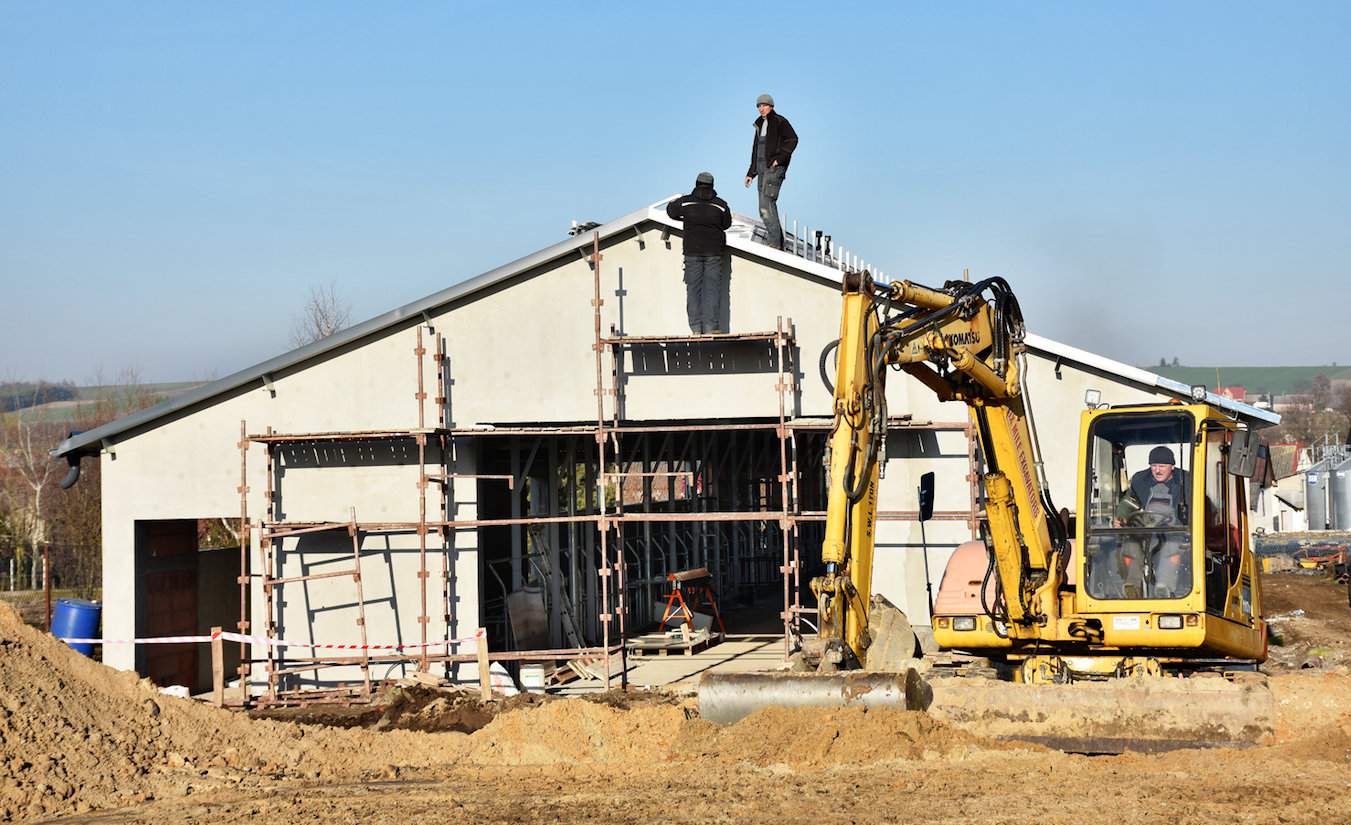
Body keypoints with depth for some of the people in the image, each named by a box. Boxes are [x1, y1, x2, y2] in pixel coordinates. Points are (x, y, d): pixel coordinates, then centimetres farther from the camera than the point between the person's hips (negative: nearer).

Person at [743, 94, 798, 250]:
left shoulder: (780, 122, -3)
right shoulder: (760, 125, 22)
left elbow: (792, 139, -15)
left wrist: (779, 158, -19)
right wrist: (751, 173, 22)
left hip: (774, 167, -9)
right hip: (762, 169, 9)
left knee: (766, 203, -20)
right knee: (765, 207, 6)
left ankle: (774, 242, -23)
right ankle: (778, 242, 9)